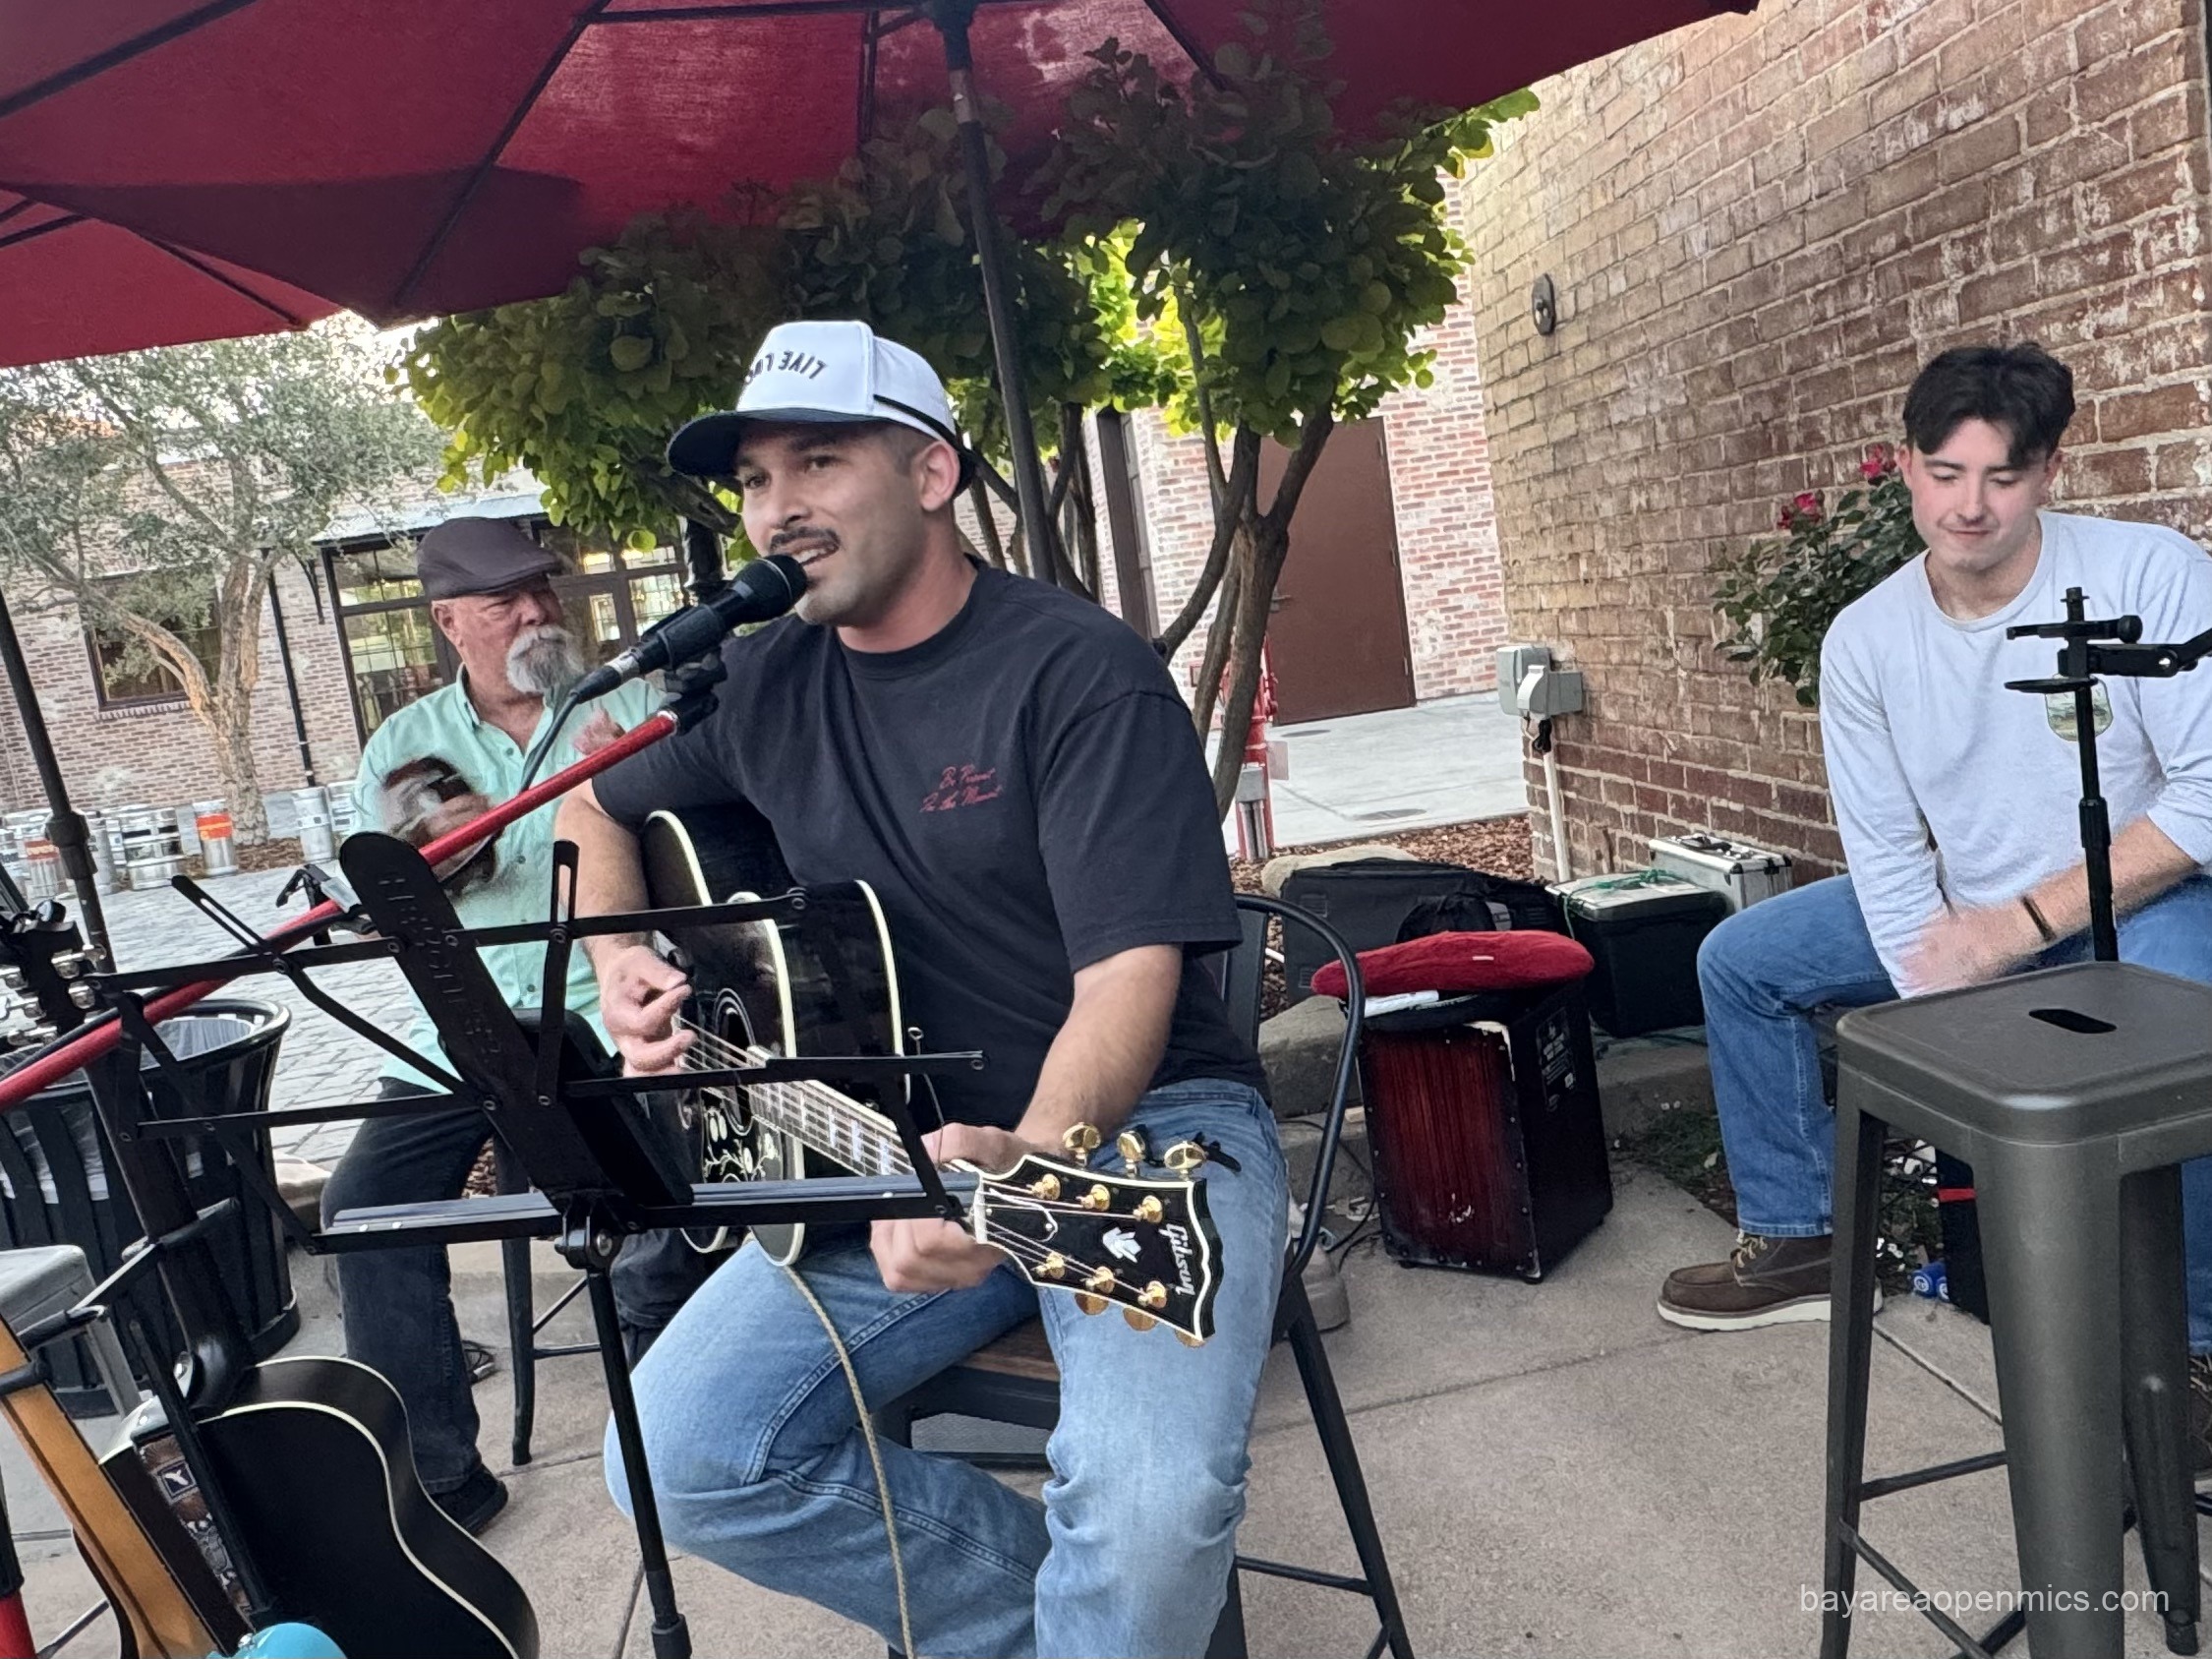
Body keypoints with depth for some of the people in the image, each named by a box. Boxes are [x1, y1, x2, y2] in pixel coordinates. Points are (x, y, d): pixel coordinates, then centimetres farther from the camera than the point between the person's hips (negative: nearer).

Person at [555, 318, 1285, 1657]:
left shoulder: (1081, 672, -12)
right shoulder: (761, 684, 6)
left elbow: (1131, 974, -20)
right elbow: (597, 808, 25)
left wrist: (1022, 1169, -38)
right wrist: (621, 964, 6)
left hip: (1141, 1124, -5)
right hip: (909, 1146, 6)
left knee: (1153, 1500, -30)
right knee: (682, 1462, -11)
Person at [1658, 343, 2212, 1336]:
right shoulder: (1863, 641, -7)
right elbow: (1887, 856, -6)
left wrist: (2023, 922, -24)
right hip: (1967, 913, 5)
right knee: (1739, 961, 1)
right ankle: (1800, 1238, 14)